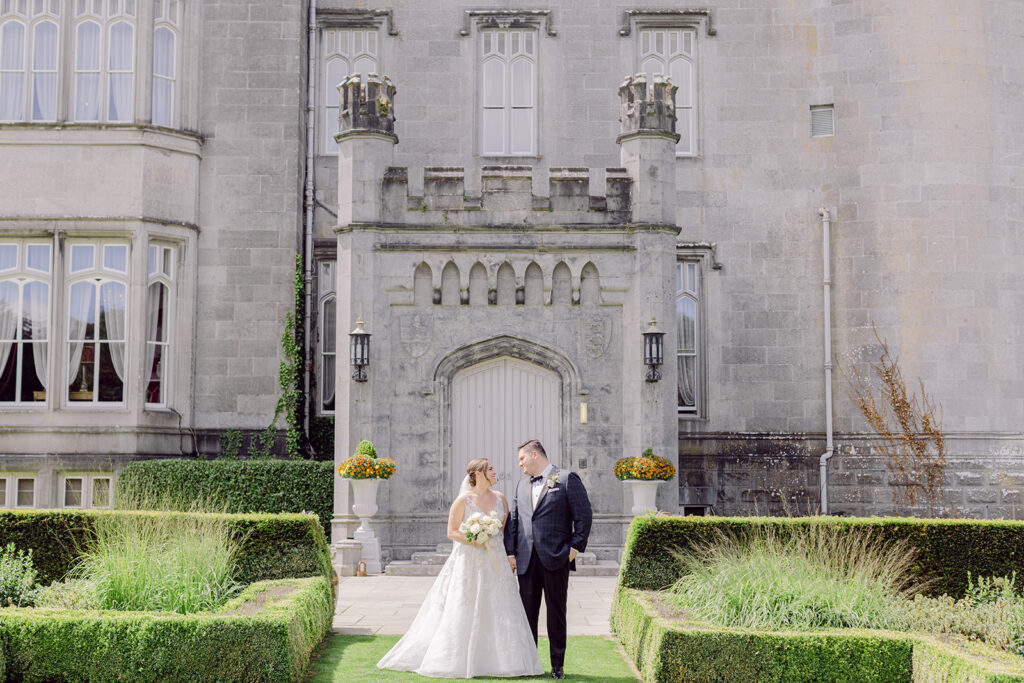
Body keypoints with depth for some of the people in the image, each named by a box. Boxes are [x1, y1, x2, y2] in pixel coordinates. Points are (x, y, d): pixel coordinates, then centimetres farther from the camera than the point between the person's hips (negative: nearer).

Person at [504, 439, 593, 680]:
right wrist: (510, 552, 6)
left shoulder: (567, 479, -1)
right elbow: (513, 520, 15)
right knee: (527, 613, 7)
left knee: (556, 613, 2)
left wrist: (575, 547, -8)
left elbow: (584, 516, -4)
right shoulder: (522, 485, 17)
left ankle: (557, 665, 10)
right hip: (526, 561, 5)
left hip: (556, 559, -5)